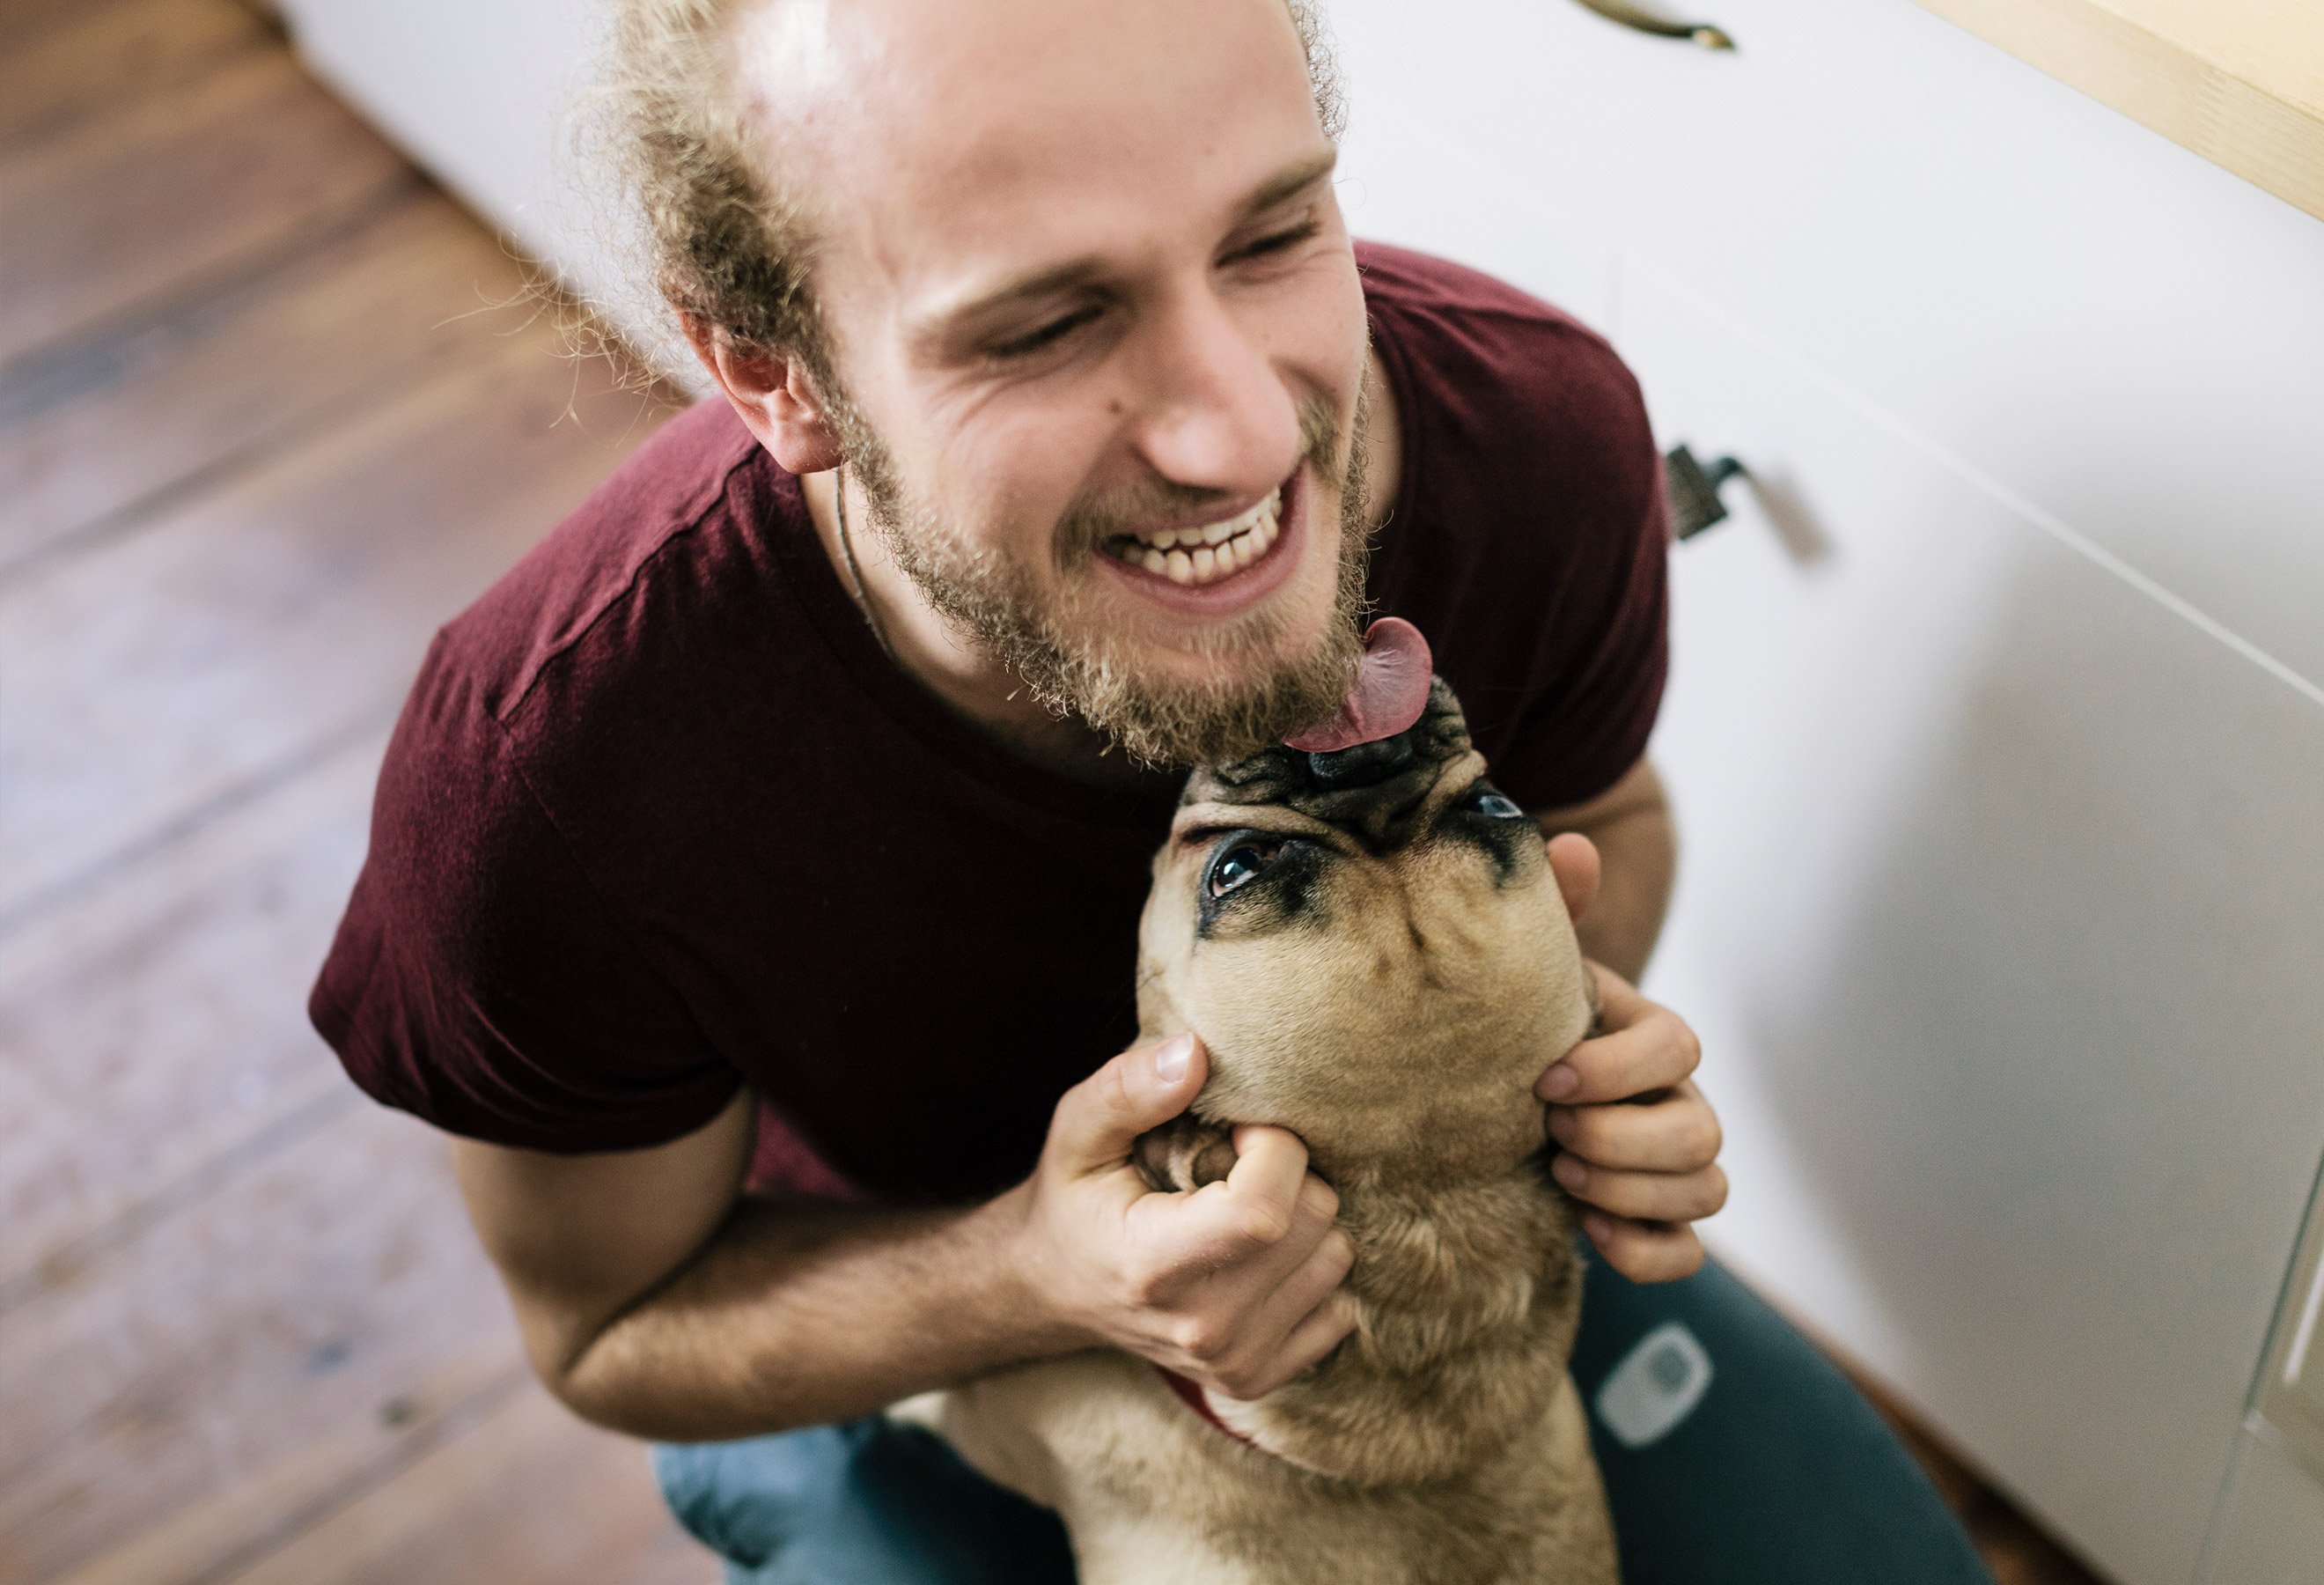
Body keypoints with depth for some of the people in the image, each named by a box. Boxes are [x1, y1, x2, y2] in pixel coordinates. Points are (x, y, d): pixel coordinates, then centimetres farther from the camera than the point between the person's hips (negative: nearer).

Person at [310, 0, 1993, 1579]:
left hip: (1419, 1200, 2)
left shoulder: (1539, 425, -28)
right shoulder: (548, 774, -37)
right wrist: (1036, 1278, -37)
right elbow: (616, 1328, -18)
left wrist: (1573, 1023, -28)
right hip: (890, 1345, -1)